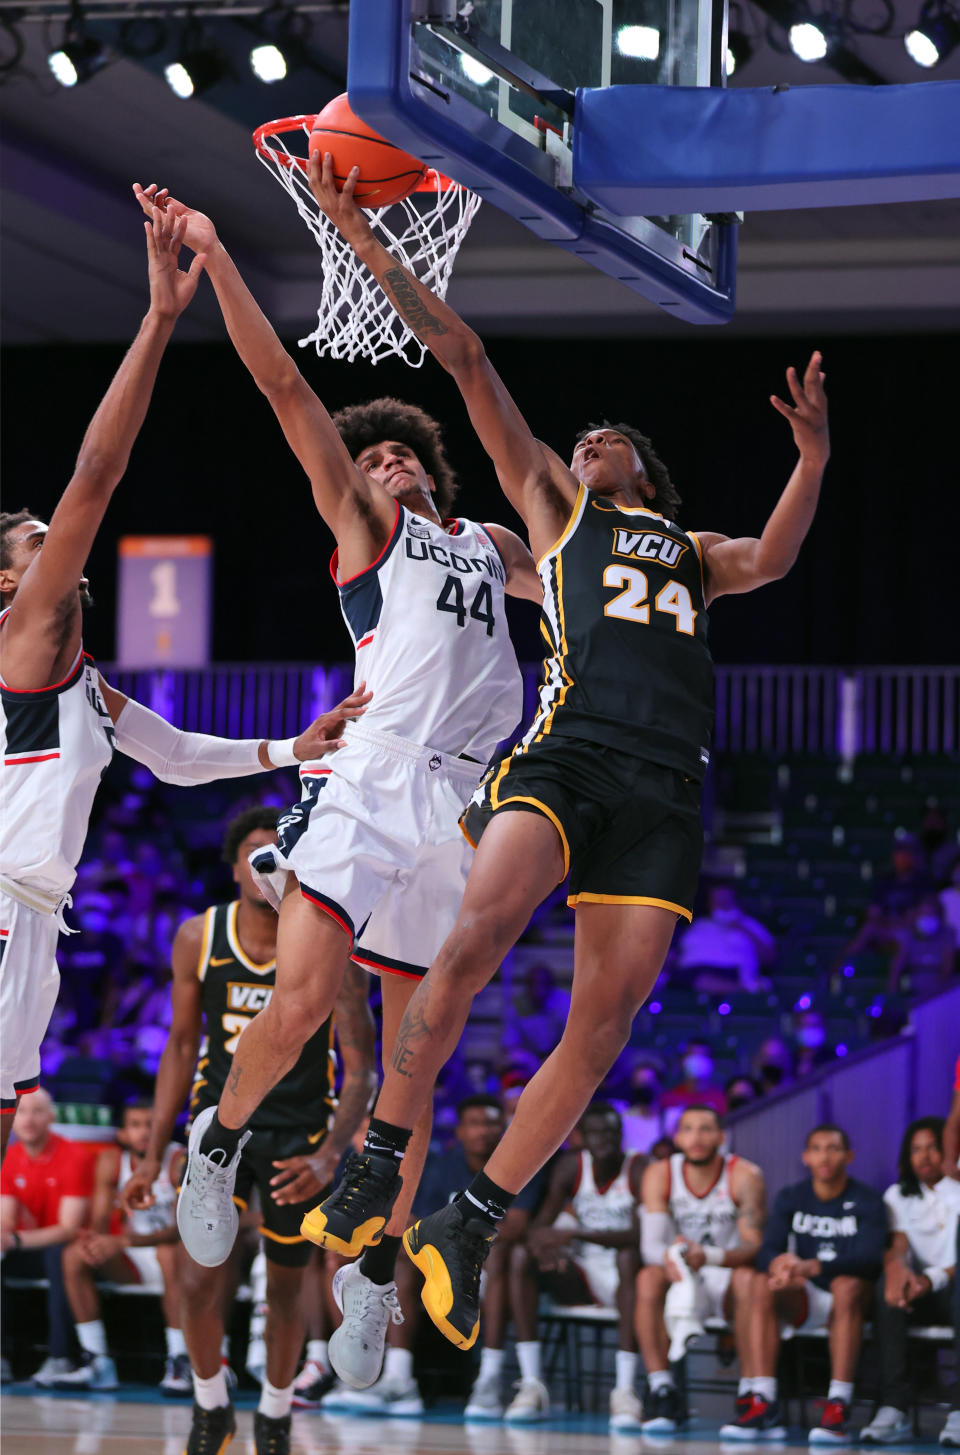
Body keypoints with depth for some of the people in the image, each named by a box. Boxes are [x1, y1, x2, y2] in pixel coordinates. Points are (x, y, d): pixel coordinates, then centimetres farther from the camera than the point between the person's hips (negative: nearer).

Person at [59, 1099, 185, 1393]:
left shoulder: (179, 1162, -20)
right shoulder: (111, 1161, -4)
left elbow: (183, 1229, -30)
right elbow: (99, 1222, -3)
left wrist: (124, 1242, -41)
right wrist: (92, 1240, -30)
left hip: (173, 1252, -5)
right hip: (134, 1260, 5)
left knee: (169, 1253, -39)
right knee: (74, 1255, -16)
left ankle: (178, 1363, -30)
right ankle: (96, 1361, -14)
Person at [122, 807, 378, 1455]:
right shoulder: (199, 939, -7)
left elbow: (361, 1071, -15)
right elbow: (183, 1048, 4)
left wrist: (329, 1158, -30)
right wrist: (153, 1156, 2)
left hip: (300, 1133, -1)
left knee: (286, 1287, 10)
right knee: (200, 1278, -11)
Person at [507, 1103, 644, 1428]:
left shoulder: (639, 1170, -12)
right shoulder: (571, 1166, -1)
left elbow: (641, 1236, -25)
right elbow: (541, 1223, -7)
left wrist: (575, 1234, -34)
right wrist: (542, 1242, -33)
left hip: (621, 1279, -4)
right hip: (580, 1277, 4)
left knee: (628, 1256, -37)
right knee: (521, 1254, -20)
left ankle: (625, 1390, -40)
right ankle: (532, 1386, -25)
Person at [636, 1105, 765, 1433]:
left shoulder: (744, 1176, -12)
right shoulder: (659, 1174, -5)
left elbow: (754, 1246, -21)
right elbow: (651, 1243, -14)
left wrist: (709, 1256, -42)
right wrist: (669, 1257, -41)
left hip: (725, 1281, -2)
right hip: (680, 1282, 2)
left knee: (747, 1278, -35)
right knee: (648, 1278, -30)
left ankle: (751, 1392, -33)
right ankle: (661, 1390, -31)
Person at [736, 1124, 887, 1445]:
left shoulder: (867, 1202, -5)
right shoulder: (790, 1198, 5)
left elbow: (870, 1258, -21)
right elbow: (768, 1249, -8)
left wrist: (812, 1267, -37)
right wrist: (780, 1264, -35)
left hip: (848, 1300, -3)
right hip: (803, 1300, 3)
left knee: (848, 1285, -37)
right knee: (762, 1283, -26)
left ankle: (838, 1408, -43)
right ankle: (765, 1407, -34)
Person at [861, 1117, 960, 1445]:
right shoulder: (898, 1196, 14)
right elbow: (894, 1248, -3)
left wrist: (931, 1280, -27)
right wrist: (897, 1271, -29)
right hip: (920, 1295, 3)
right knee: (887, 1286, -31)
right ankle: (894, 1409, -42)